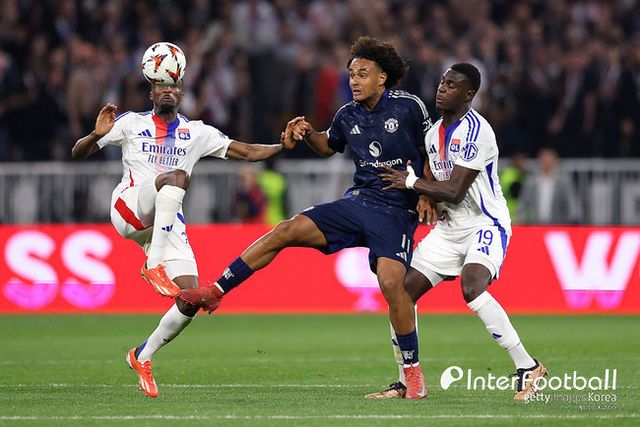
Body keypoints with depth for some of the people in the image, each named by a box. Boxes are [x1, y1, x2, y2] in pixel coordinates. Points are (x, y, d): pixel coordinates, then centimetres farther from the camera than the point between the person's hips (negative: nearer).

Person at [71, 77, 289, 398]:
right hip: (129, 209, -4)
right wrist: (96, 136, -16)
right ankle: (153, 265, -38)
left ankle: (143, 356, 13)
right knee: (176, 176, -35)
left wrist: (284, 145, -3)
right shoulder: (131, 123, 10)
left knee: (190, 300, -8)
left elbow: (248, 152, 14)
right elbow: (78, 153, 7)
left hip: (168, 221, 4)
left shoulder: (197, 133, 16)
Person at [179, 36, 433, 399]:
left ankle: (413, 371, -8)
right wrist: (307, 133, 8)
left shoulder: (409, 107, -6)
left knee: (392, 283, -24)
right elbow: (329, 146, 29)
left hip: (396, 212, -5)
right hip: (357, 202, 5)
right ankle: (215, 292, -5)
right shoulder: (348, 116, 8)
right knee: (285, 232, -9)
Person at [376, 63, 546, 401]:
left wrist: (410, 182, -11)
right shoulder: (434, 132, 10)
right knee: (404, 292, 1)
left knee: (472, 287, -32)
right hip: (451, 227, 9)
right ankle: (405, 383, 12)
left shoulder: (476, 131, -18)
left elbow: (454, 191, -22)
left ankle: (527, 367, -22)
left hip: (486, 224, -9)